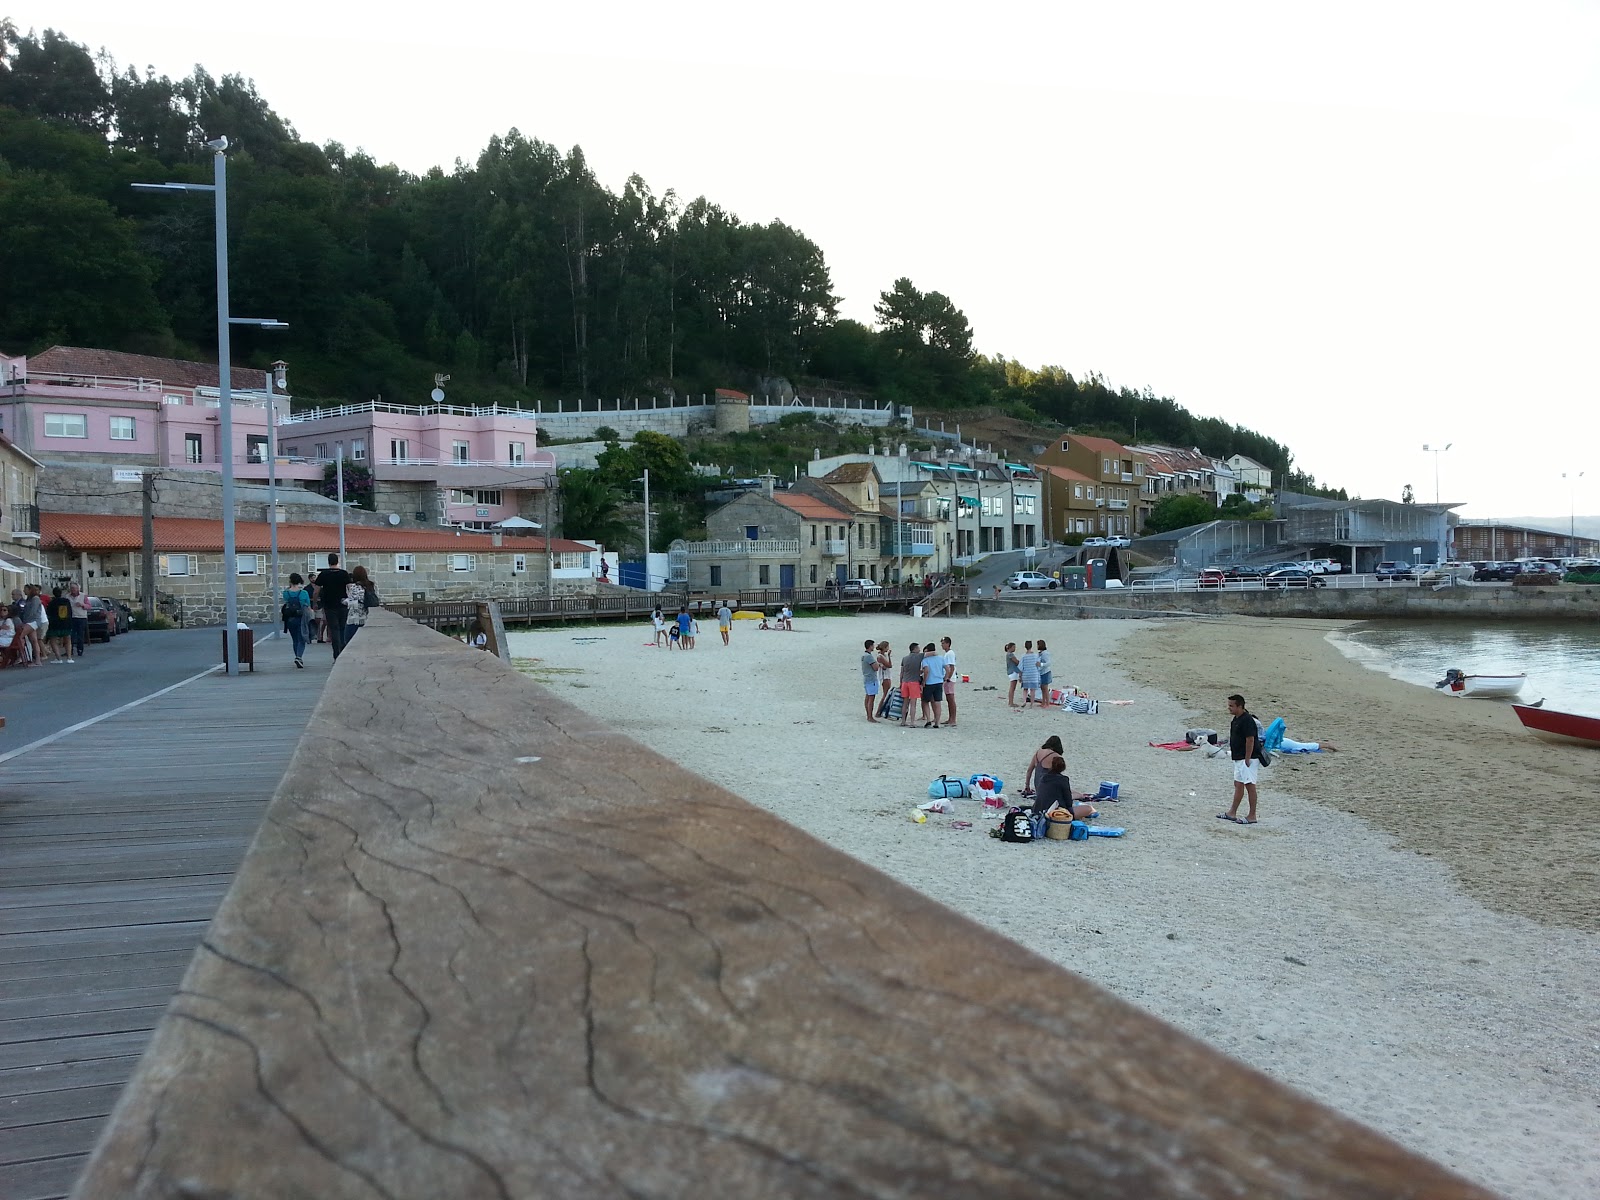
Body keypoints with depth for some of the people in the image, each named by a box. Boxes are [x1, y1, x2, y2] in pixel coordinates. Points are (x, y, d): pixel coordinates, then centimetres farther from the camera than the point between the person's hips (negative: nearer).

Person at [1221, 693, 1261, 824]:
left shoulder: (1247, 720, -19)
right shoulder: (1237, 719, 12)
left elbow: (1250, 740, -22)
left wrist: (1247, 759, -22)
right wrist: (1232, 752, 19)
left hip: (1246, 759, -11)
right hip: (1238, 758, 11)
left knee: (1249, 785, -4)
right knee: (1238, 784, 15)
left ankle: (1252, 816, 2)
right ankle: (1232, 813, 22)